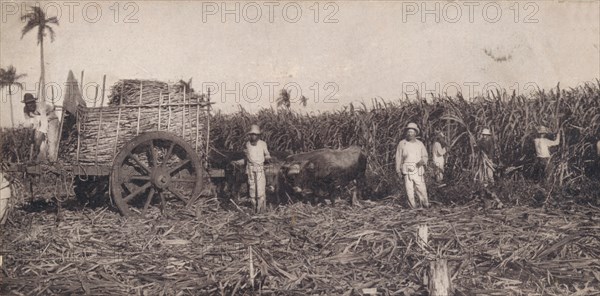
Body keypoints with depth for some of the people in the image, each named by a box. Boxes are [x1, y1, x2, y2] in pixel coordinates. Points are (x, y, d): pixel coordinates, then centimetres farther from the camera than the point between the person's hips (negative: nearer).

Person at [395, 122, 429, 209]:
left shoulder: (420, 144, 9)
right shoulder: (402, 143, 4)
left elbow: (425, 156, 15)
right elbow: (398, 157, 6)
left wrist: (422, 161, -9)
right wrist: (398, 170, 3)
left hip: (418, 170, 1)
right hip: (407, 171, -1)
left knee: (421, 188, -2)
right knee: (409, 189, -2)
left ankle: (425, 204, 14)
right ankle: (413, 206, 7)